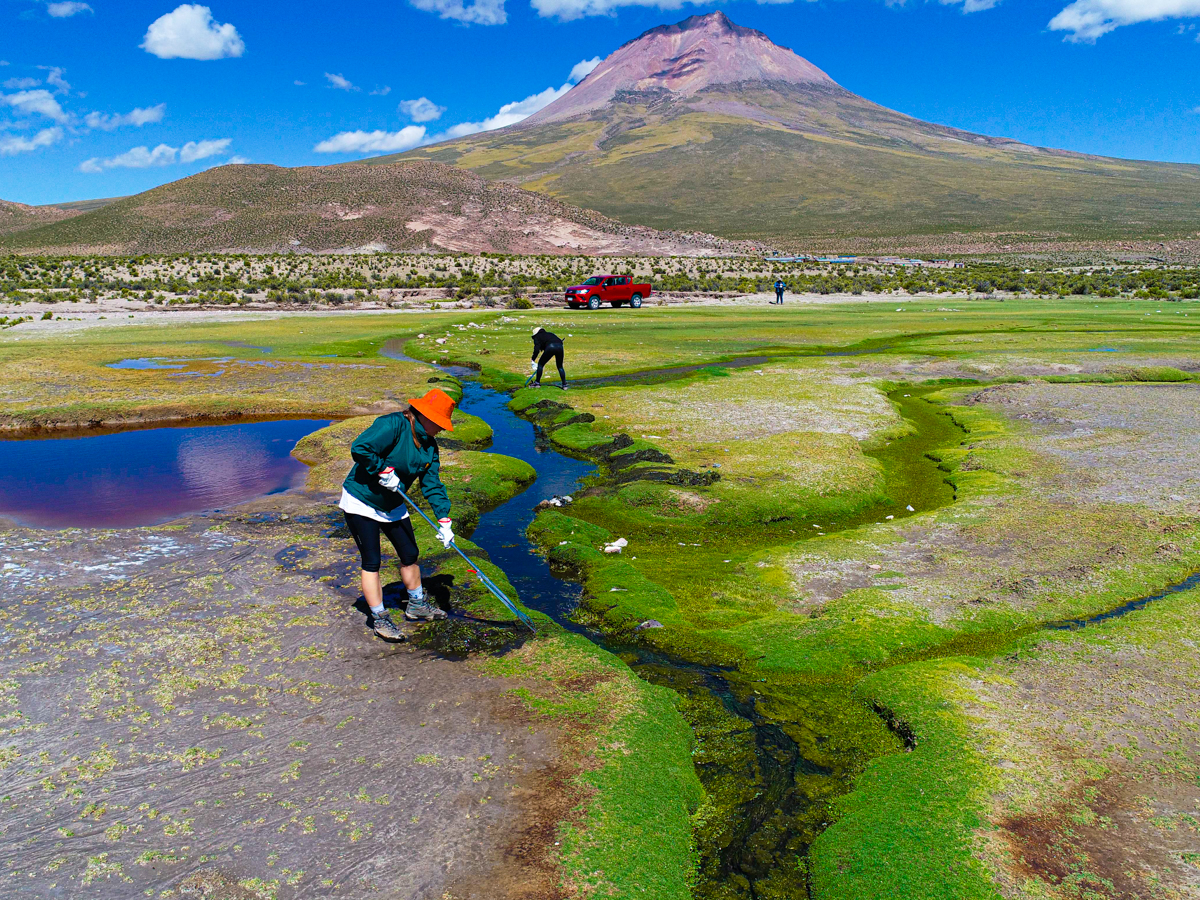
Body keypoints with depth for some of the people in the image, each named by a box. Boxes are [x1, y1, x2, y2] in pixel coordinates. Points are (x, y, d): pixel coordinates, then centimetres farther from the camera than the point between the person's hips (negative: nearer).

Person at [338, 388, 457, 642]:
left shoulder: (429, 445, 0)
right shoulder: (393, 425, -25)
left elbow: (432, 484, -1)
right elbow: (359, 448, -36)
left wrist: (444, 520, -10)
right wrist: (384, 471, -26)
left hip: (392, 506, 8)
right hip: (361, 502, -8)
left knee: (409, 554, 13)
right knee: (371, 562, -5)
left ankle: (416, 605, 32)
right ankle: (379, 619, 4)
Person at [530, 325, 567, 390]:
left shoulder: (537, 337, 19)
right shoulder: (550, 333, 36)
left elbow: (536, 349, 3)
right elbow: (560, 341, 32)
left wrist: (533, 360, 1)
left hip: (550, 347, -5)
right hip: (560, 346, 5)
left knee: (540, 364, 14)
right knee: (560, 367, 21)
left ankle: (537, 383, 17)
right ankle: (564, 384, 17)